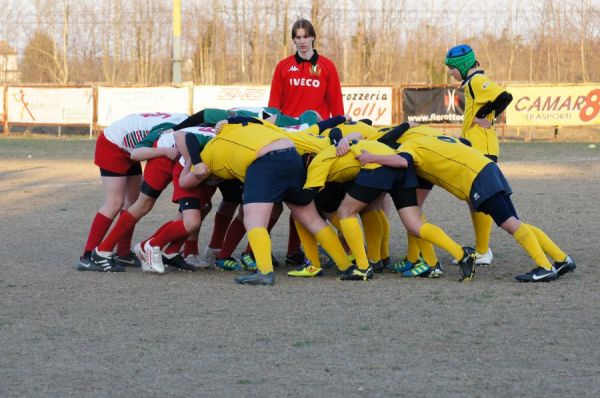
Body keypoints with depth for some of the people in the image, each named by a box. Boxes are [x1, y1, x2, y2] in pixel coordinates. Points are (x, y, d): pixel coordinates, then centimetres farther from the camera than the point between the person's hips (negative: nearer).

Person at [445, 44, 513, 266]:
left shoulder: (476, 81, -13)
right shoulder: (474, 82, 18)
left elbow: (504, 97, -26)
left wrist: (482, 116, -17)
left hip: (482, 150, -11)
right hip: (476, 150, 11)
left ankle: (483, 253, -5)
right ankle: (481, 249, 23)